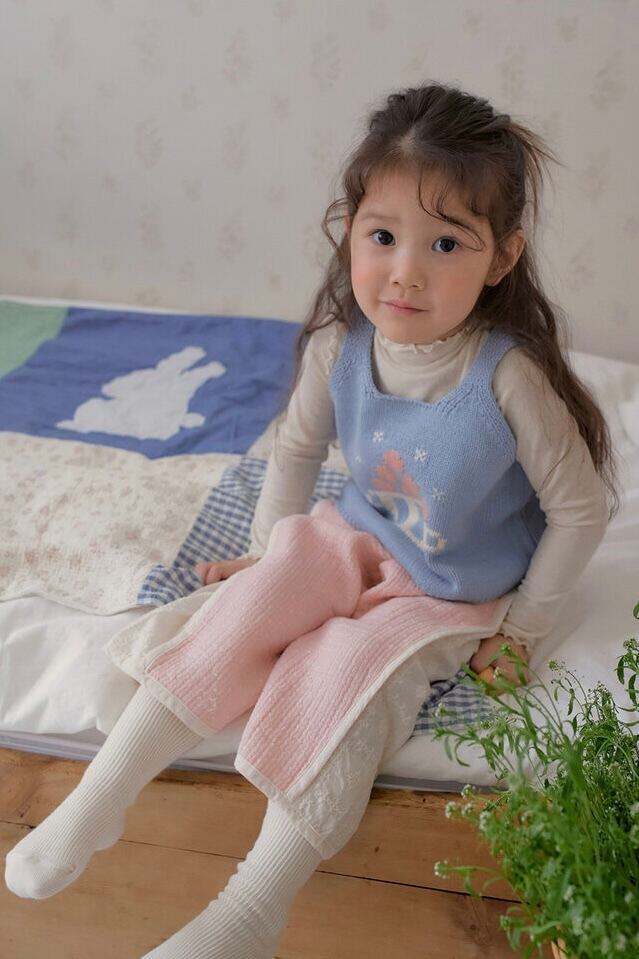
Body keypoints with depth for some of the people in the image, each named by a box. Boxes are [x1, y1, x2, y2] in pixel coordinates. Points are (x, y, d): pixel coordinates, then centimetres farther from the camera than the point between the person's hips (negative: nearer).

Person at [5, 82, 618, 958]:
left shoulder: (511, 376, -28)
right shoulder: (340, 343, -15)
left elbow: (581, 509, -14)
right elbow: (296, 449, 4)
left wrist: (520, 627, -8)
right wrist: (271, 555, 7)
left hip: (454, 598, -3)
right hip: (354, 541, 4)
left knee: (343, 670, -25)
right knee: (249, 606, -18)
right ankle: (96, 804, -7)